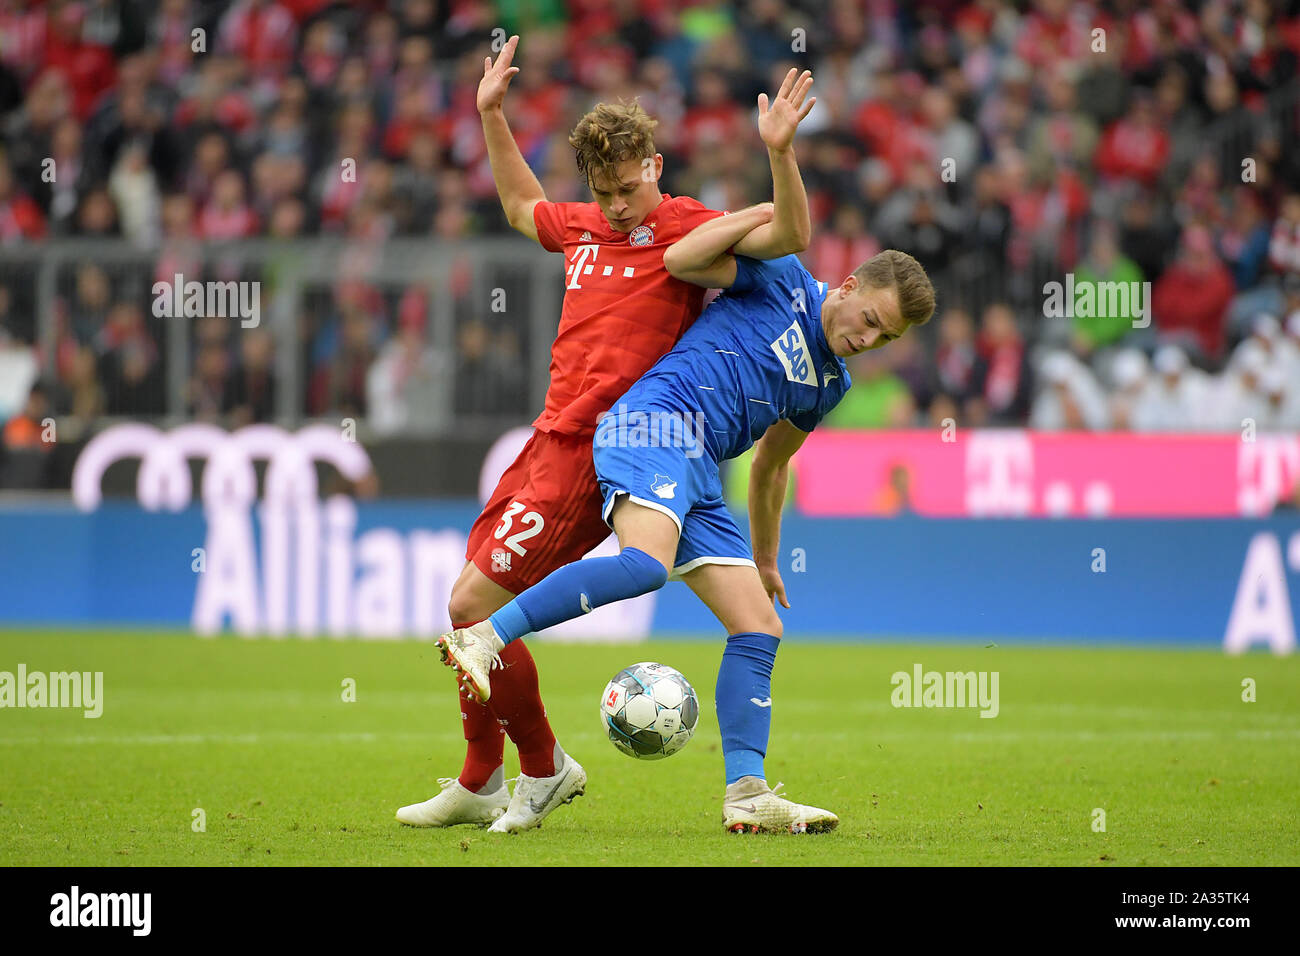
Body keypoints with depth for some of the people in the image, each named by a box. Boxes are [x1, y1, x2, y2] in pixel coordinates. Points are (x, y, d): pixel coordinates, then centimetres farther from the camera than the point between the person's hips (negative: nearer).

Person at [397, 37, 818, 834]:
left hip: (596, 454, -8)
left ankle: (545, 768, 5)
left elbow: (791, 236, -19)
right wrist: (492, 118, 35)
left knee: (474, 605, -12)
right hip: (551, 438, 8)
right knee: (469, 612, 12)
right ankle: (478, 786, 26)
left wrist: (780, 151, -33)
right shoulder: (582, 227, 14)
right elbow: (524, 208, 37)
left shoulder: (684, 230, -7)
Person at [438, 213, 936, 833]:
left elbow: (770, 463, 37)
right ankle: (485, 639, -32)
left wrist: (765, 561, 42)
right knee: (647, 563, -35)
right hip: (656, 422, -8)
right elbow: (679, 260, -4)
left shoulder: (830, 383, 25)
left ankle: (747, 795, -6)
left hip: (699, 480, 8)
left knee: (759, 628, -1)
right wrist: (768, 213, -2)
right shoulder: (782, 281, 5)